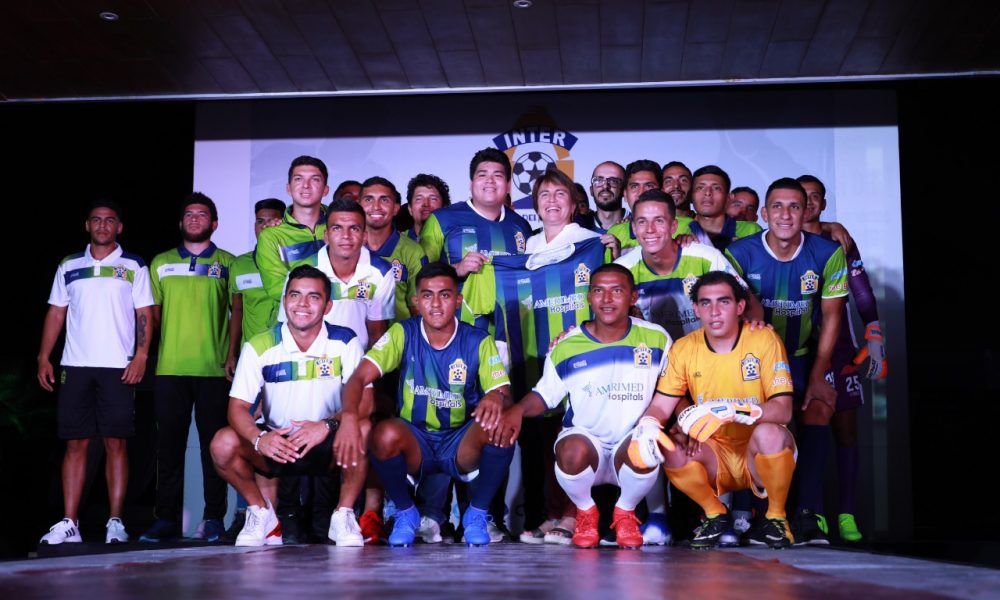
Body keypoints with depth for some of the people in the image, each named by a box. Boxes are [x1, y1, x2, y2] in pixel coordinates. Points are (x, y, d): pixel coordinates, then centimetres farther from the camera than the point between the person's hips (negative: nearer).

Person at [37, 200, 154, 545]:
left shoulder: (133, 267, 7)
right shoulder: (68, 267, 14)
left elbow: (145, 315, 3)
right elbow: (56, 313, 14)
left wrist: (141, 356, -9)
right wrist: (44, 357, 5)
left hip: (118, 367, -2)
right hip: (75, 365, 2)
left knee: (116, 443, -3)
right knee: (75, 443, 1)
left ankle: (115, 522, 1)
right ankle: (69, 523, 3)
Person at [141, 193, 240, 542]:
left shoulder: (227, 263, 8)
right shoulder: (161, 264, 15)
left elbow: (237, 312, 5)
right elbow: (152, 313, 15)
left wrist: (232, 355, -6)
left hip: (214, 369, -2)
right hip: (170, 368, 2)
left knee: (214, 444, 0)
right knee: (169, 444, 3)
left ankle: (214, 518, 5)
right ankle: (167, 519, 8)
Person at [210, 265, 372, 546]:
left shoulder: (345, 342, -7)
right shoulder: (259, 347, -7)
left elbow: (364, 400, -14)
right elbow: (238, 406, -10)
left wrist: (328, 426, -33)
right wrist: (258, 438, -32)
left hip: (328, 448, -1)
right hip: (274, 445, 2)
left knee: (361, 431, -33)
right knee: (223, 443, -25)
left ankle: (344, 515, -10)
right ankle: (262, 513, 1)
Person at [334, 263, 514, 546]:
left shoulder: (478, 342, -6)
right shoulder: (403, 334, -6)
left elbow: (504, 395, -12)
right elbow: (359, 377, -15)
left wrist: (496, 398, -39)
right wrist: (349, 417, -37)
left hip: (462, 445, 0)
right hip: (415, 443, 0)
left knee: (499, 427, -31)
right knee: (385, 434, -33)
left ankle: (477, 513, -4)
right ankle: (405, 512, -1)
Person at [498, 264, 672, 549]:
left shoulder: (656, 339, -1)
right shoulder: (566, 347, -1)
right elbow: (544, 395, 5)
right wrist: (518, 409, -16)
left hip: (633, 440, 0)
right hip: (585, 437, 0)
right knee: (573, 451, -36)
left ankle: (625, 512, 2)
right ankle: (585, 511, 2)